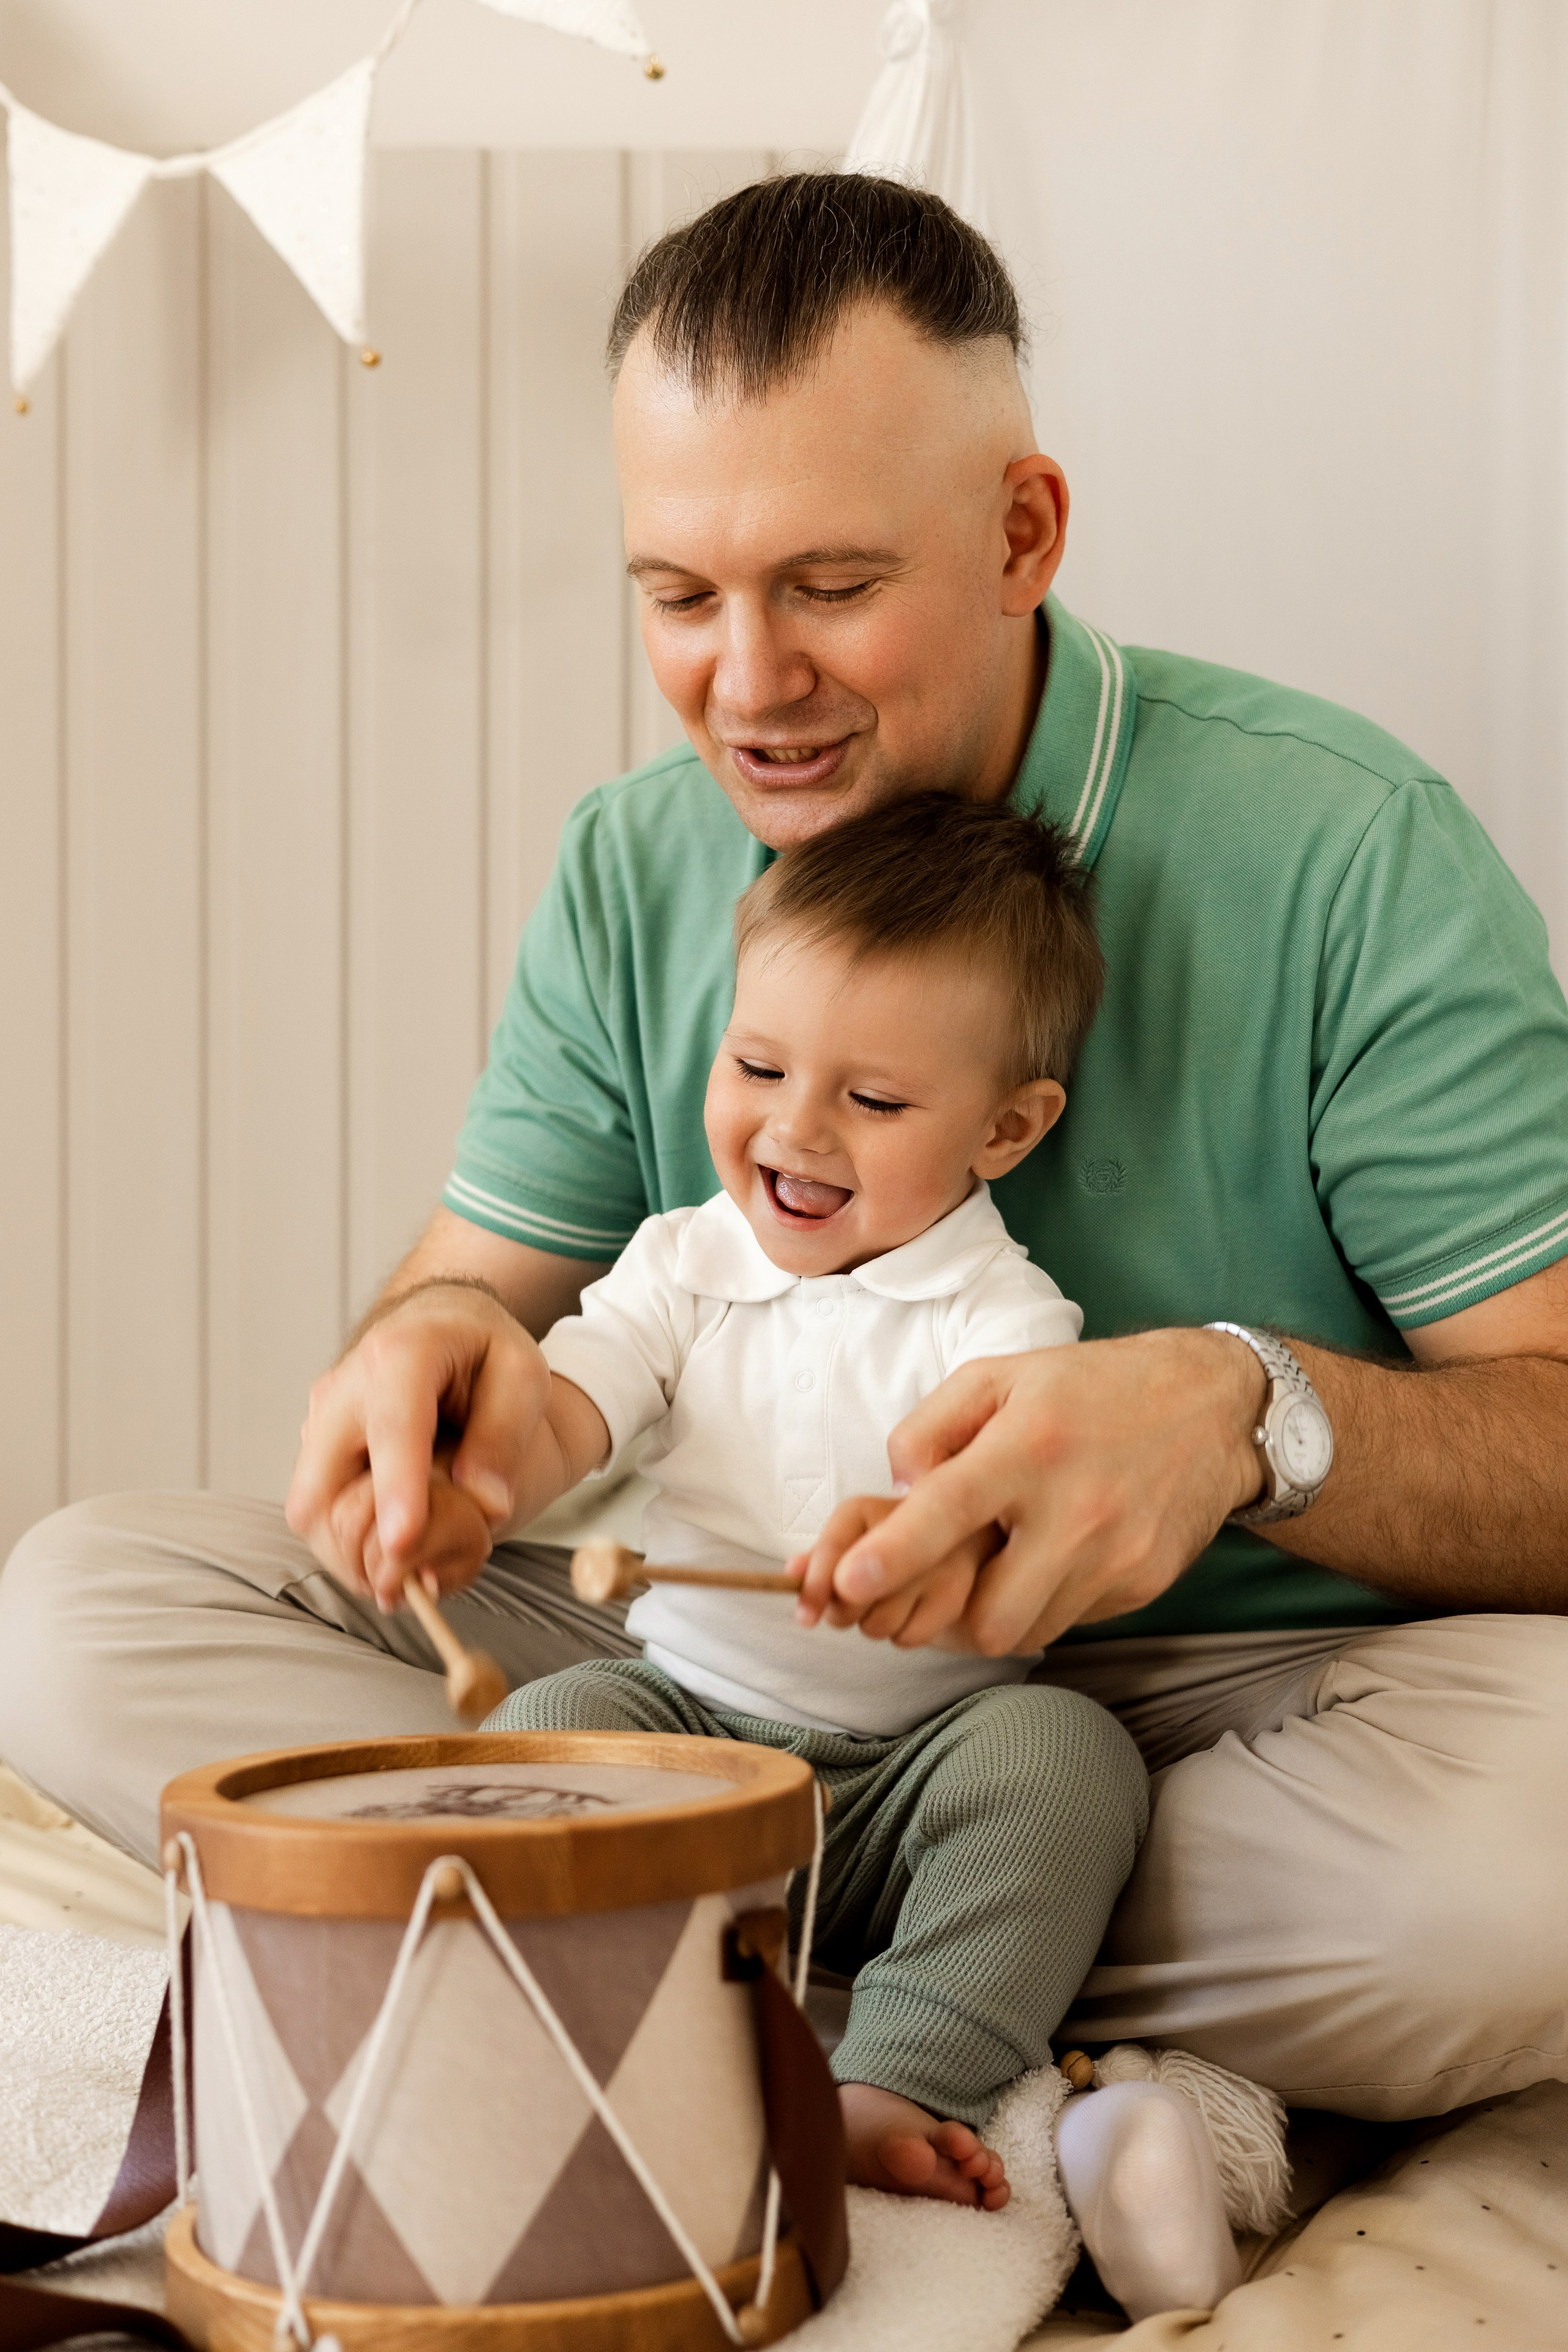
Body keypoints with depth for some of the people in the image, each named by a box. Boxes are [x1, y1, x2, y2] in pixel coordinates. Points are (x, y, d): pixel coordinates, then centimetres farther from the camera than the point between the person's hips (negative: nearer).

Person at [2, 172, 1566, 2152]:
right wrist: (431, 1341, -20)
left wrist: (1255, 1410, -36)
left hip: (1228, 1690, -3)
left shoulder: (1348, 851, -12)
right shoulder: (630, 873, 5)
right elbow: (493, 1276, 6)